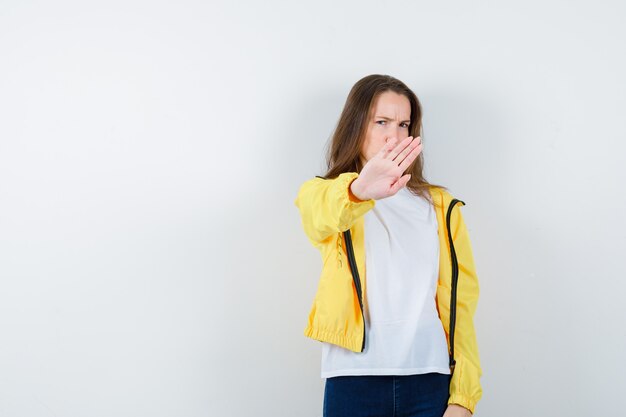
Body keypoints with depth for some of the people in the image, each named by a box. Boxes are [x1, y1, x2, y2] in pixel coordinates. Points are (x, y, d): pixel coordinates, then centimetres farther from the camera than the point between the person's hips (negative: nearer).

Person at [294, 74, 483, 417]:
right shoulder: (322, 193, 5)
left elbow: (460, 303, 4)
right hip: (354, 379, -2)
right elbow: (320, 214, -20)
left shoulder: (441, 207, 12)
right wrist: (358, 190, -42)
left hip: (430, 379, 2)